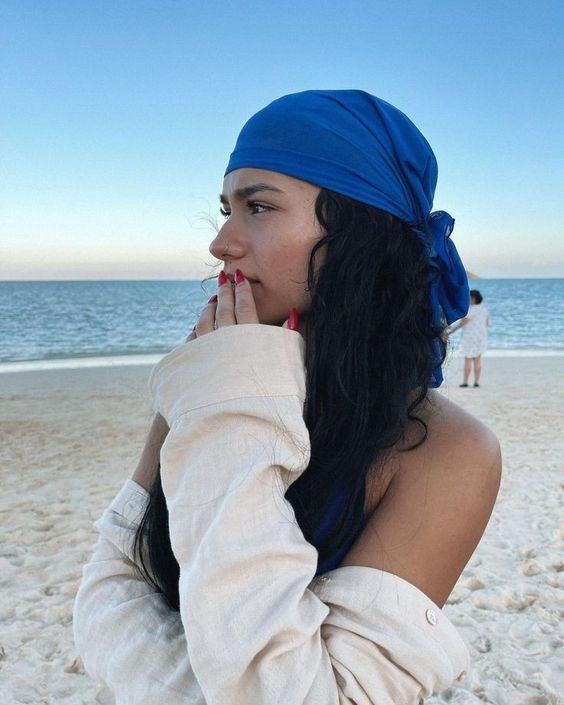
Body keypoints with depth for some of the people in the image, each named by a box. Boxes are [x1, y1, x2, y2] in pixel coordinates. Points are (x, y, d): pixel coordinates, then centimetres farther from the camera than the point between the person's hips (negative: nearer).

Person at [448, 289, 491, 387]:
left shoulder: (471, 310, -16)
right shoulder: (484, 309, 8)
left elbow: (462, 322, -18)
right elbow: (487, 324, 13)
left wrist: (451, 331, -12)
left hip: (470, 337, -7)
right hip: (481, 337, 7)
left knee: (468, 360, -1)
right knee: (477, 359, 10)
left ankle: (465, 381, 3)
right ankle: (476, 381, 8)